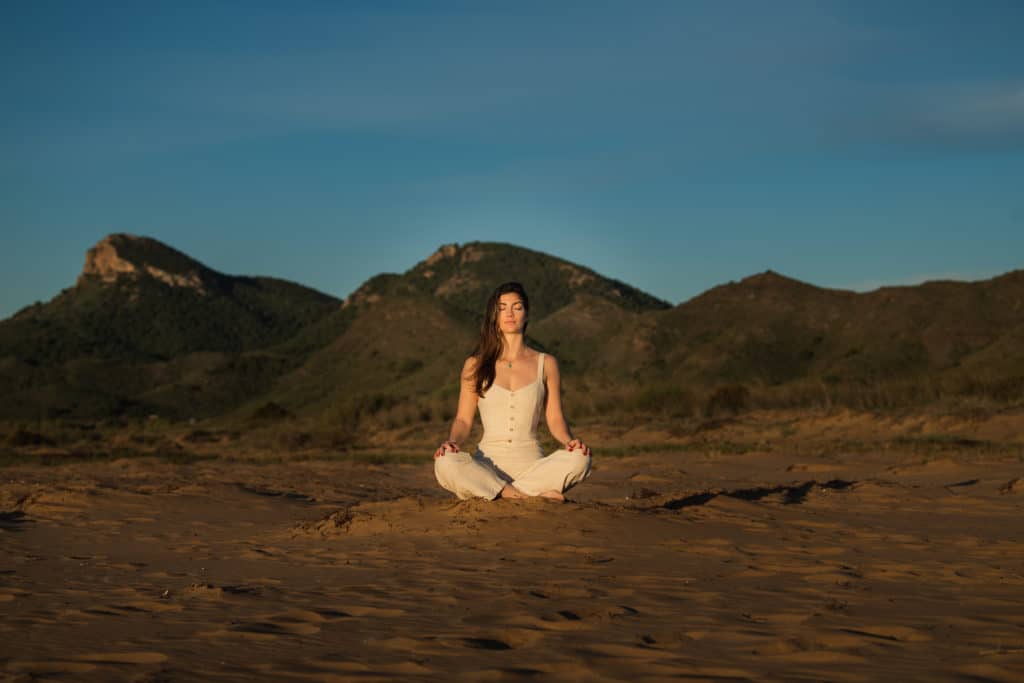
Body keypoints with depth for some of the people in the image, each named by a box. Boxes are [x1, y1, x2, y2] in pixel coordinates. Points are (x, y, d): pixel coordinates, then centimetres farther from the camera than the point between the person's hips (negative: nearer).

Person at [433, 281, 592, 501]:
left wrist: (569, 440, -11)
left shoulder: (546, 364, 11)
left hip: (531, 463, 1)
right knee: (446, 464, -34)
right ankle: (527, 495, -27)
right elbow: (463, 419, 9)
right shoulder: (475, 365, 10)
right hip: (487, 464, -1)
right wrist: (452, 441, -13)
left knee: (579, 459, -31)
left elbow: (555, 417, 10)